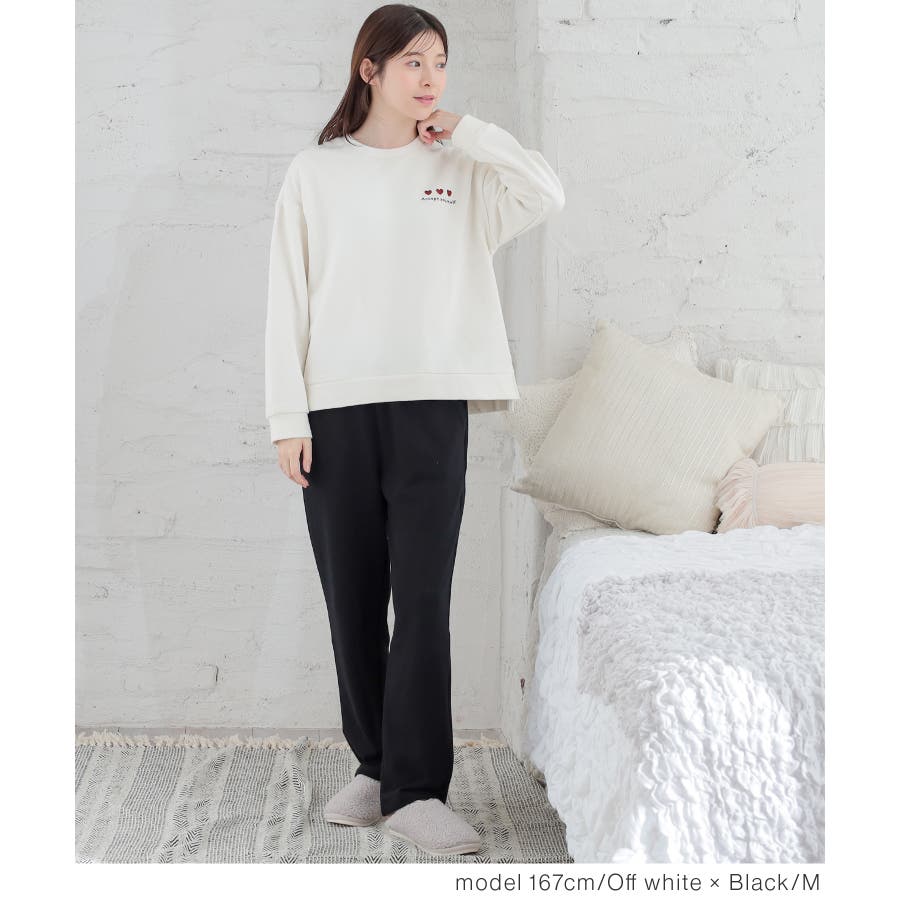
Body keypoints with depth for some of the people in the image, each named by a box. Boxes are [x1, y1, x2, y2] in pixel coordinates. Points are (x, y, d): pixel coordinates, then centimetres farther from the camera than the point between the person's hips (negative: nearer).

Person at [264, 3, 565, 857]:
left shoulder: (458, 170, 9)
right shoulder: (315, 174, 6)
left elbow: (547, 195, -7)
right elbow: (288, 302, 3)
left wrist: (464, 134, -3)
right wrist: (288, 418, -3)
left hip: (432, 408, 0)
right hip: (336, 410, 0)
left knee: (424, 600, -7)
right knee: (352, 600, 6)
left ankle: (414, 788, -5)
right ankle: (374, 763, 20)